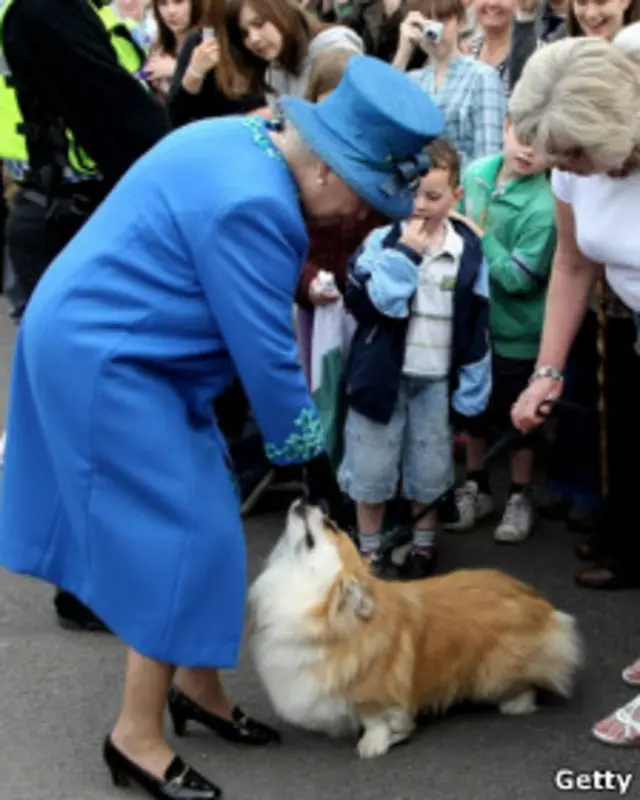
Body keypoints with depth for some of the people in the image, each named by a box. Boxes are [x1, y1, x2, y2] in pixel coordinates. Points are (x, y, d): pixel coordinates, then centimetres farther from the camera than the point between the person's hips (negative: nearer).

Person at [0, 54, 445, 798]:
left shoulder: (246, 143, 5)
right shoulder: (249, 203, -27)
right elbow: (266, 351, -22)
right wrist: (315, 464, -11)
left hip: (117, 346, 10)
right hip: (102, 360, -10)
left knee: (192, 519, 13)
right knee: (181, 538, -7)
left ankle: (196, 686, 26)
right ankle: (138, 736, 3)